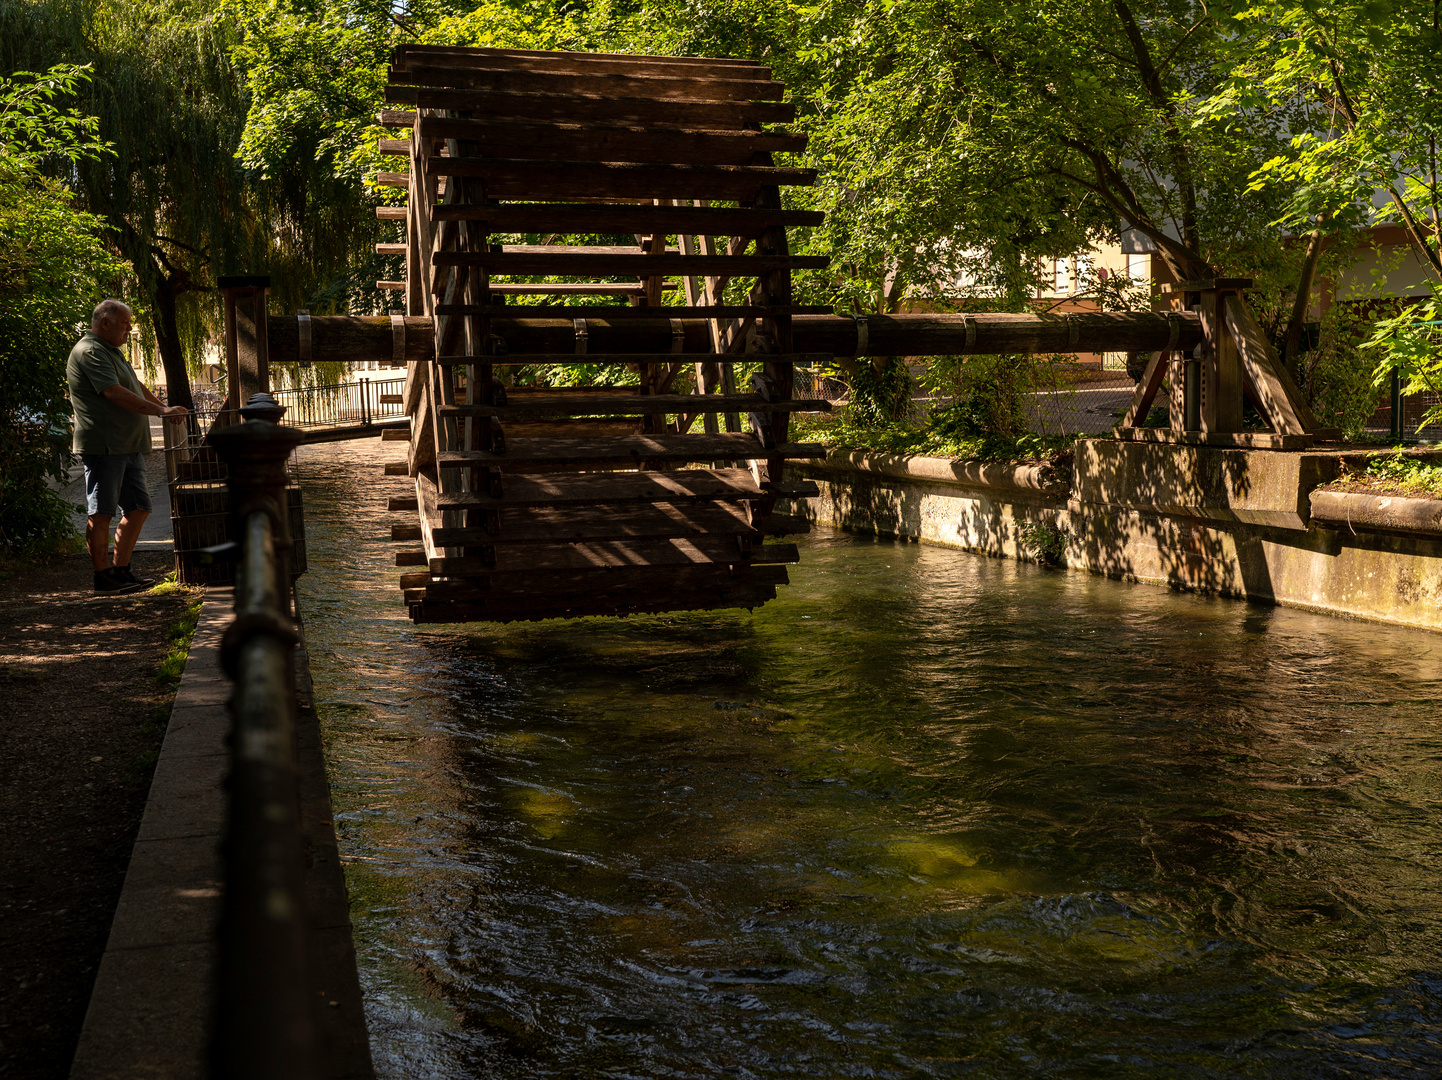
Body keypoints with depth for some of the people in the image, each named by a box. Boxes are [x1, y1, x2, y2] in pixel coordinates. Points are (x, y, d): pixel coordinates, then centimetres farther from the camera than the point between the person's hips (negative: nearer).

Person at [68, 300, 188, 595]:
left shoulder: (112, 351, 22)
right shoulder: (89, 352, -11)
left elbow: (136, 386, 34)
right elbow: (115, 393, -21)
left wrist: (165, 407, 31)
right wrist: (160, 411, -19)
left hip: (129, 446, 10)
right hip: (103, 446, -10)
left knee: (138, 508, 10)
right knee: (101, 513, -5)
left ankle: (121, 571, 16)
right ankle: (103, 578, 0)